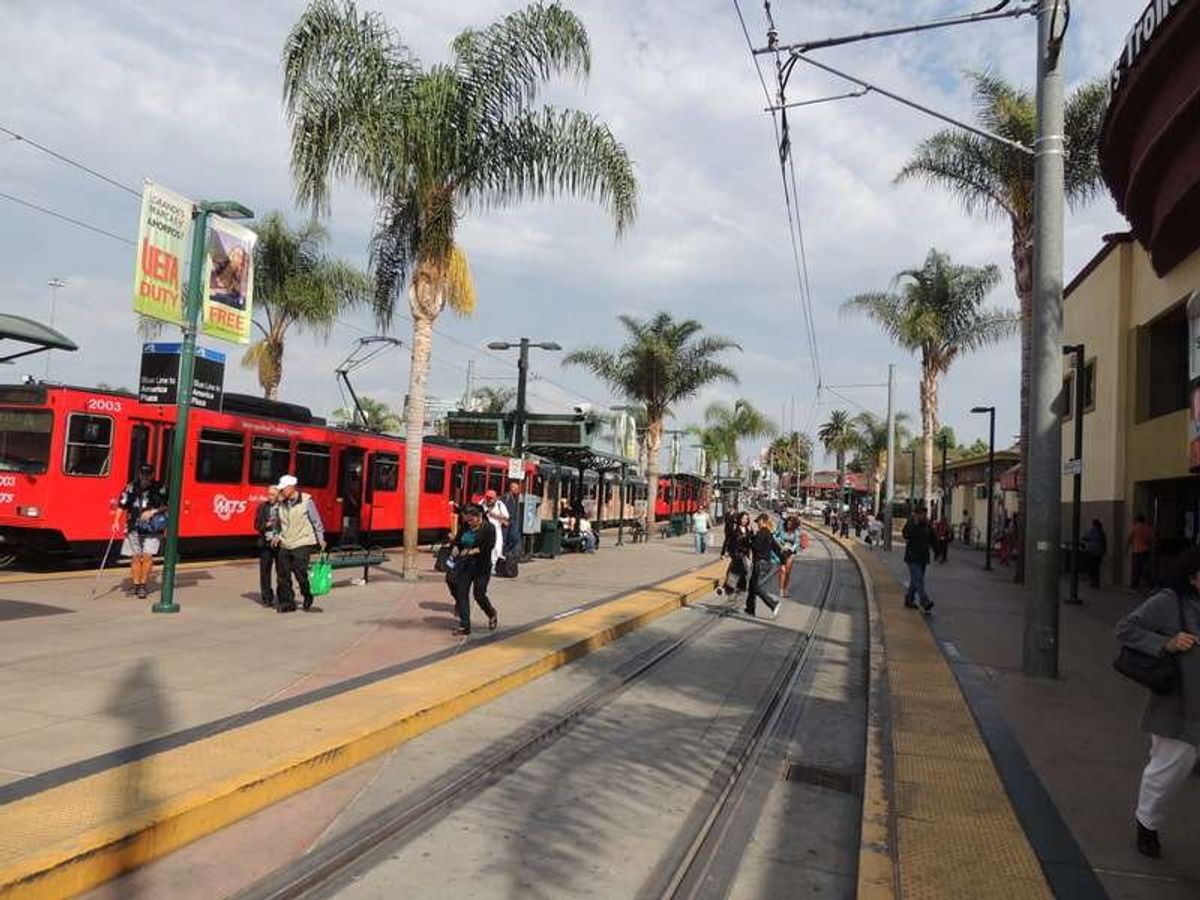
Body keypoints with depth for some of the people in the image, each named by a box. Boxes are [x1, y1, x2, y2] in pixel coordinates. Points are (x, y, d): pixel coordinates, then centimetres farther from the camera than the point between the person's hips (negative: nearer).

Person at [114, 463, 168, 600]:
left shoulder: (159, 489, -3)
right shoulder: (131, 488, 0)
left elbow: (165, 506, 2)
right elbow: (122, 506, -1)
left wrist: (153, 511, -13)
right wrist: (116, 521, -11)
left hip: (152, 529, -1)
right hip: (134, 528, 1)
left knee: (147, 556, -10)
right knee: (136, 556, 2)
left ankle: (143, 586, 1)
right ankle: (136, 585, 13)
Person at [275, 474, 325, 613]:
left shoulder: (306, 501, -8)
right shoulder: (281, 504, 6)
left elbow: (316, 521, -1)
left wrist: (320, 539, 1)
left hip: (302, 544, -5)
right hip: (285, 545, 5)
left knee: (300, 573, -8)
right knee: (283, 575, 3)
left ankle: (308, 599, 16)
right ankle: (286, 603, 15)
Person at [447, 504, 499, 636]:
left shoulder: (489, 528, -9)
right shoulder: (465, 527, 8)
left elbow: (488, 546, -19)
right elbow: (457, 540, 16)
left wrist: (472, 551, -22)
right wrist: (455, 548, -6)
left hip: (481, 567, -5)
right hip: (464, 565, 5)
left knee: (479, 595, -3)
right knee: (461, 593, -1)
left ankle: (492, 615, 26)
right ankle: (464, 626, 5)